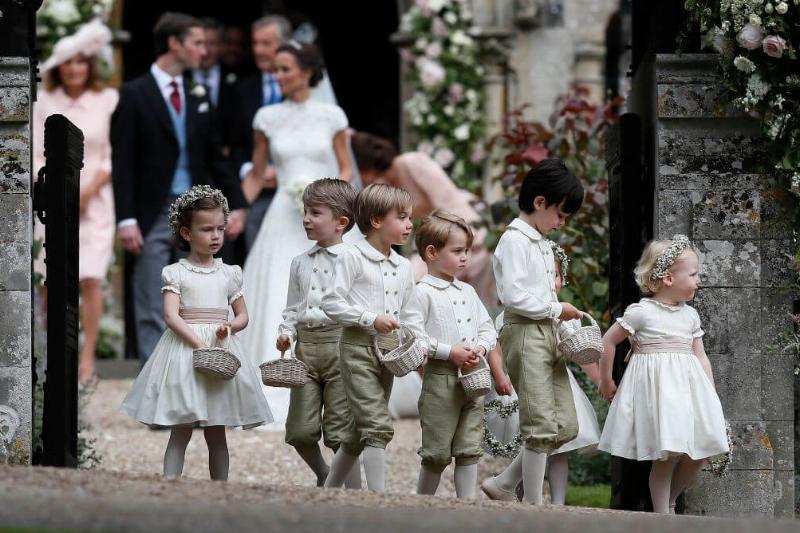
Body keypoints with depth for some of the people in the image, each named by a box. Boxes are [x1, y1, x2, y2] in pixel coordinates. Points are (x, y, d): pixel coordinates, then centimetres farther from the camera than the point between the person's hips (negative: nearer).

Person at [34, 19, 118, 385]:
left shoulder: (107, 100, 1)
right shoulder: (45, 103, 6)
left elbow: (112, 157, 1)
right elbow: (37, 153, 6)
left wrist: (88, 192, -7)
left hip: (94, 200, -1)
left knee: (91, 279, -9)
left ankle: (88, 358, -6)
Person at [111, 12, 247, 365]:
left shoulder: (197, 98, 12)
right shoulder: (135, 95, -4)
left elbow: (214, 158, 17)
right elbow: (121, 162, -7)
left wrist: (236, 203, 6)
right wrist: (126, 220, -15)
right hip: (154, 215, -5)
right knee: (153, 312, -4)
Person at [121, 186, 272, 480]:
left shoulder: (228, 274, 9)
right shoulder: (176, 273, -3)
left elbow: (243, 315, 16)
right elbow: (171, 316, -12)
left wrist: (230, 327, -8)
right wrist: (200, 345, -22)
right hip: (185, 345, -3)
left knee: (217, 435, 7)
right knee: (180, 433, -4)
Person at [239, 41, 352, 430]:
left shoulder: (331, 116, 3)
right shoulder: (267, 118, 5)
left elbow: (346, 169, 8)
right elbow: (256, 175, 10)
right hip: (284, 220, 1)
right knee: (279, 308, -5)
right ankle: (280, 400, -2)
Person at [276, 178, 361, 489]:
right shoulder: (300, 262, 16)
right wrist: (286, 332, 3)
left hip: (340, 343, -5)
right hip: (306, 344, 5)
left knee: (340, 430, -3)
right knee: (300, 430, 2)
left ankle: (352, 491, 6)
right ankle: (323, 476, 26)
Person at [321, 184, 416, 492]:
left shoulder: (403, 267, 13)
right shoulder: (353, 258, -7)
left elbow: (406, 314, 19)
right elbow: (331, 304, -11)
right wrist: (371, 319, -19)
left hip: (389, 351, 7)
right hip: (358, 348, -7)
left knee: (361, 432, 12)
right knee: (379, 426, -16)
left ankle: (329, 490, 25)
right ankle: (378, 496, -16)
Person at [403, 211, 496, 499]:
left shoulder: (467, 292, 16)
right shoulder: (424, 292, -7)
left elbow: (488, 328, 19)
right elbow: (413, 335, -16)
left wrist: (481, 348, -3)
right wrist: (450, 352, -18)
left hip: (473, 378, 6)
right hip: (441, 378, -6)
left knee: (469, 449, 5)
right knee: (437, 453, -2)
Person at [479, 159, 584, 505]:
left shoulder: (541, 243, 19)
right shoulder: (515, 240, -10)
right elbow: (514, 297, -19)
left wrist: (559, 314, 7)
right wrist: (556, 310, -11)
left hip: (547, 334, 9)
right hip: (525, 334, -9)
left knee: (565, 425, 6)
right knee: (541, 426, -9)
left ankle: (502, 485, 13)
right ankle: (533, 503, -3)